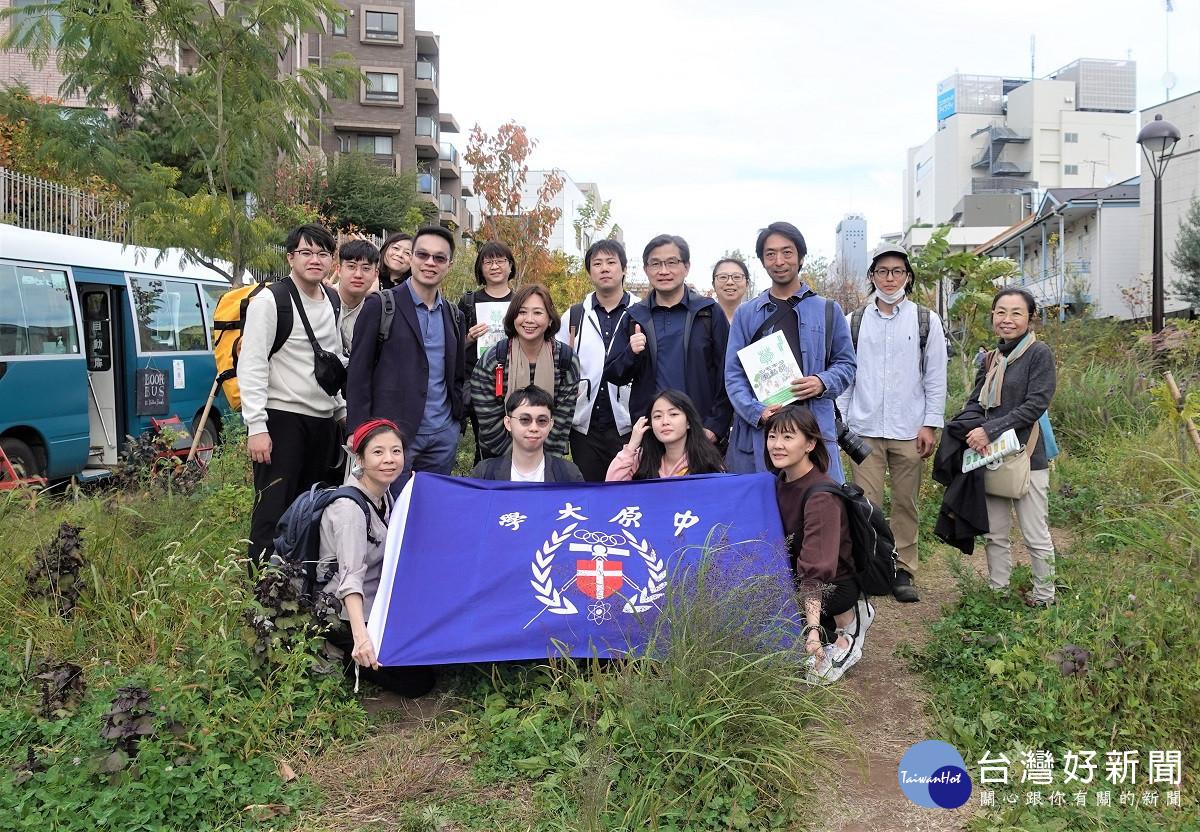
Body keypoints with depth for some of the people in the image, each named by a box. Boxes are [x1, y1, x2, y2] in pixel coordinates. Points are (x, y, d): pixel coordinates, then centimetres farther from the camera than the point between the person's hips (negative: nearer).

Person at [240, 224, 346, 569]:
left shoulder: (333, 302, 14)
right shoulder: (270, 301, -8)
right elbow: (251, 366, -13)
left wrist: (342, 410, 17)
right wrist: (256, 427, -18)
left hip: (324, 421, 7)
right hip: (282, 420, -7)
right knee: (274, 509, -6)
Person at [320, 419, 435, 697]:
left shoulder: (384, 493, -1)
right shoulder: (349, 509, -26)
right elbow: (351, 576, -39)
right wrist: (361, 636, -52)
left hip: (380, 604, 8)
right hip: (348, 616, -8)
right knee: (416, 682, -12)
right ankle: (346, 657, 2)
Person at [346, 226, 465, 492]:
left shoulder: (453, 315, 13)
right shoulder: (380, 305, -4)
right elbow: (358, 372, -6)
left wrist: (457, 419, 8)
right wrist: (360, 434, -11)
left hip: (444, 437, 5)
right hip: (395, 433, -5)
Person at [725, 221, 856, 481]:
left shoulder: (828, 310, 12)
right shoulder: (745, 314, 11)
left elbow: (846, 363, 14)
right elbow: (733, 374, 5)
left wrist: (823, 383, -9)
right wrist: (757, 412, -12)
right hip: (756, 432, 0)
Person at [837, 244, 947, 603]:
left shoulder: (926, 321, 6)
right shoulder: (855, 321, 8)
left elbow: (936, 377, 5)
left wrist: (930, 424, -2)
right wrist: (840, 422, 3)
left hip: (910, 431, 0)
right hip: (864, 429, 0)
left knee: (906, 503, 6)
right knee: (866, 503, -2)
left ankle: (903, 571, 15)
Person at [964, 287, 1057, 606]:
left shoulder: (1039, 353, -7)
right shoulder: (991, 357, 12)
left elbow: (1035, 405, -15)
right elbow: (974, 402, 14)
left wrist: (990, 430, -19)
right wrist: (972, 429, -7)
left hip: (1026, 456, -6)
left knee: (1035, 536, 3)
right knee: (994, 534, 12)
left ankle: (1045, 599, 17)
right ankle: (997, 593, 23)